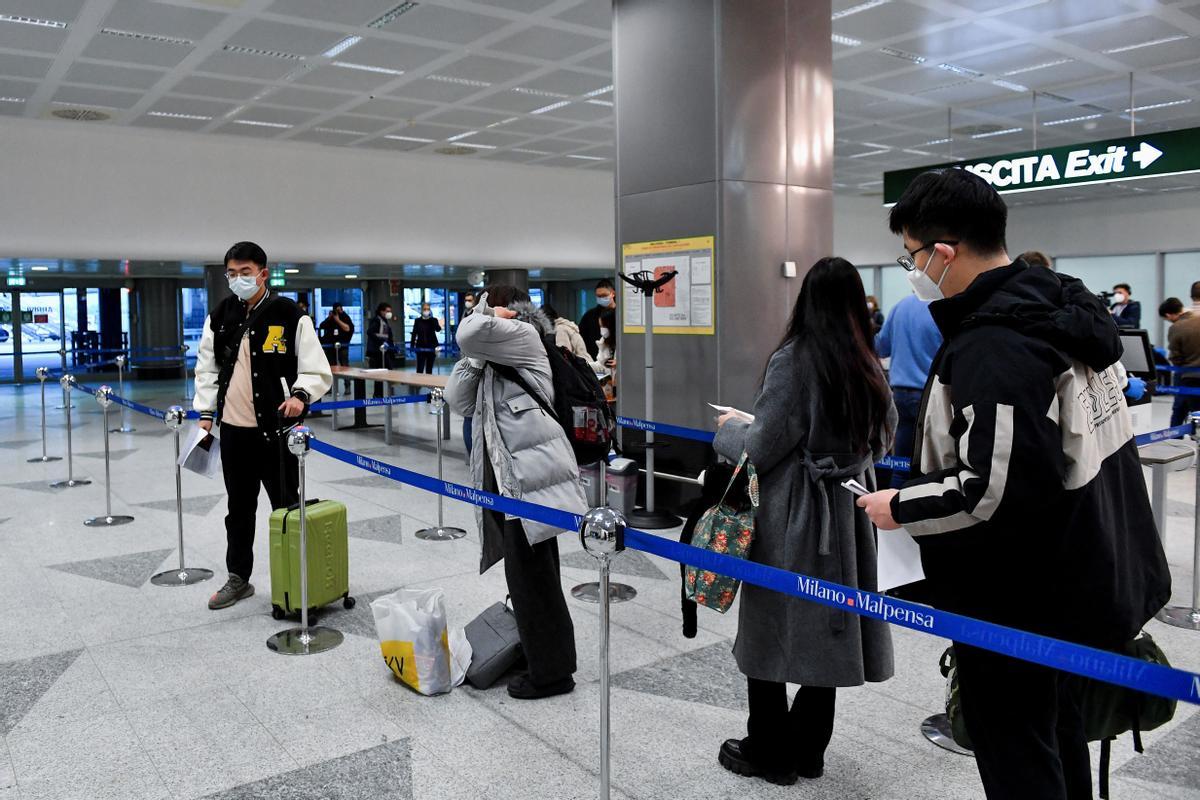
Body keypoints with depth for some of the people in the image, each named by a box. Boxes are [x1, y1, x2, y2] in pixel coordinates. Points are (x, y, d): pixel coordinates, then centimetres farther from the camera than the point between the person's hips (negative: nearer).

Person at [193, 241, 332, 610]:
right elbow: (206, 367, 14)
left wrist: (300, 394, -27)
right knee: (239, 508, 17)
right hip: (233, 428, 5)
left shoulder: (289, 315, -8)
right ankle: (238, 578, 31)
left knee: (286, 507, 4)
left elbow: (317, 370, -9)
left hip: (275, 428, -5)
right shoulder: (220, 316, 6)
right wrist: (205, 411, 5)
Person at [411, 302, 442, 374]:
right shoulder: (417, 321, 4)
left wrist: (432, 318, -22)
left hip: (431, 347, 0)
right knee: (420, 369, -7)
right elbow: (414, 334, 5)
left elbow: (438, 329, -17)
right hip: (421, 348, 0)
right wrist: (412, 346, -2)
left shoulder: (434, 320, 1)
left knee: (429, 369, 7)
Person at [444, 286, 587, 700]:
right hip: (507, 477, 10)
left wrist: (493, 316, -3)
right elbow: (459, 401, 13)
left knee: (531, 577, -3)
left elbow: (469, 334, -22)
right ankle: (552, 660, 31)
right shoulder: (493, 359, 23)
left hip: (530, 475, -10)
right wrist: (474, 360, 3)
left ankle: (550, 673, 9)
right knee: (533, 576, 18)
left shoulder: (524, 336, -4)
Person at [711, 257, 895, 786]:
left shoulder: (794, 360, -15)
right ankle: (808, 749, 27)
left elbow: (761, 449, -14)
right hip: (847, 515, 6)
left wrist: (731, 427, 5)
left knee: (772, 630, 8)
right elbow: (881, 443, 15)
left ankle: (771, 752, 20)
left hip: (793, 518, -6)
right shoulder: (869, 366, 3)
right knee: (828, 630, 14)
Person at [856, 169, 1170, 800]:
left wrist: (902, 507, -18)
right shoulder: (1063, 307, 4)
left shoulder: (992, 347, -28)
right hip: (1074, 581, 10)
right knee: (1058, 737, 26)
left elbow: (1001, 489, -32)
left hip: (1017, 606, -10)